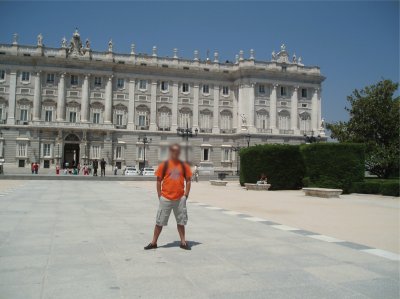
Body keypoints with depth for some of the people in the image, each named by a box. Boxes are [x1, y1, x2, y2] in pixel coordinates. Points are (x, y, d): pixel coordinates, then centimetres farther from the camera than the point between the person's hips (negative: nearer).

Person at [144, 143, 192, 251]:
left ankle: (183, 242, 22)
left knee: (181, 221, 11)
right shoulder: (164, 165, -2)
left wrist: (186, 195, -1)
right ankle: (154, 242, 17)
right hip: (165, 198, -2)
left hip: (180, 199, 2)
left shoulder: (184, 166, 4)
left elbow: (188, 180, 8)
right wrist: (160, 196, -3)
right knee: (159, 222, 6)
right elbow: (159, 181, 1)